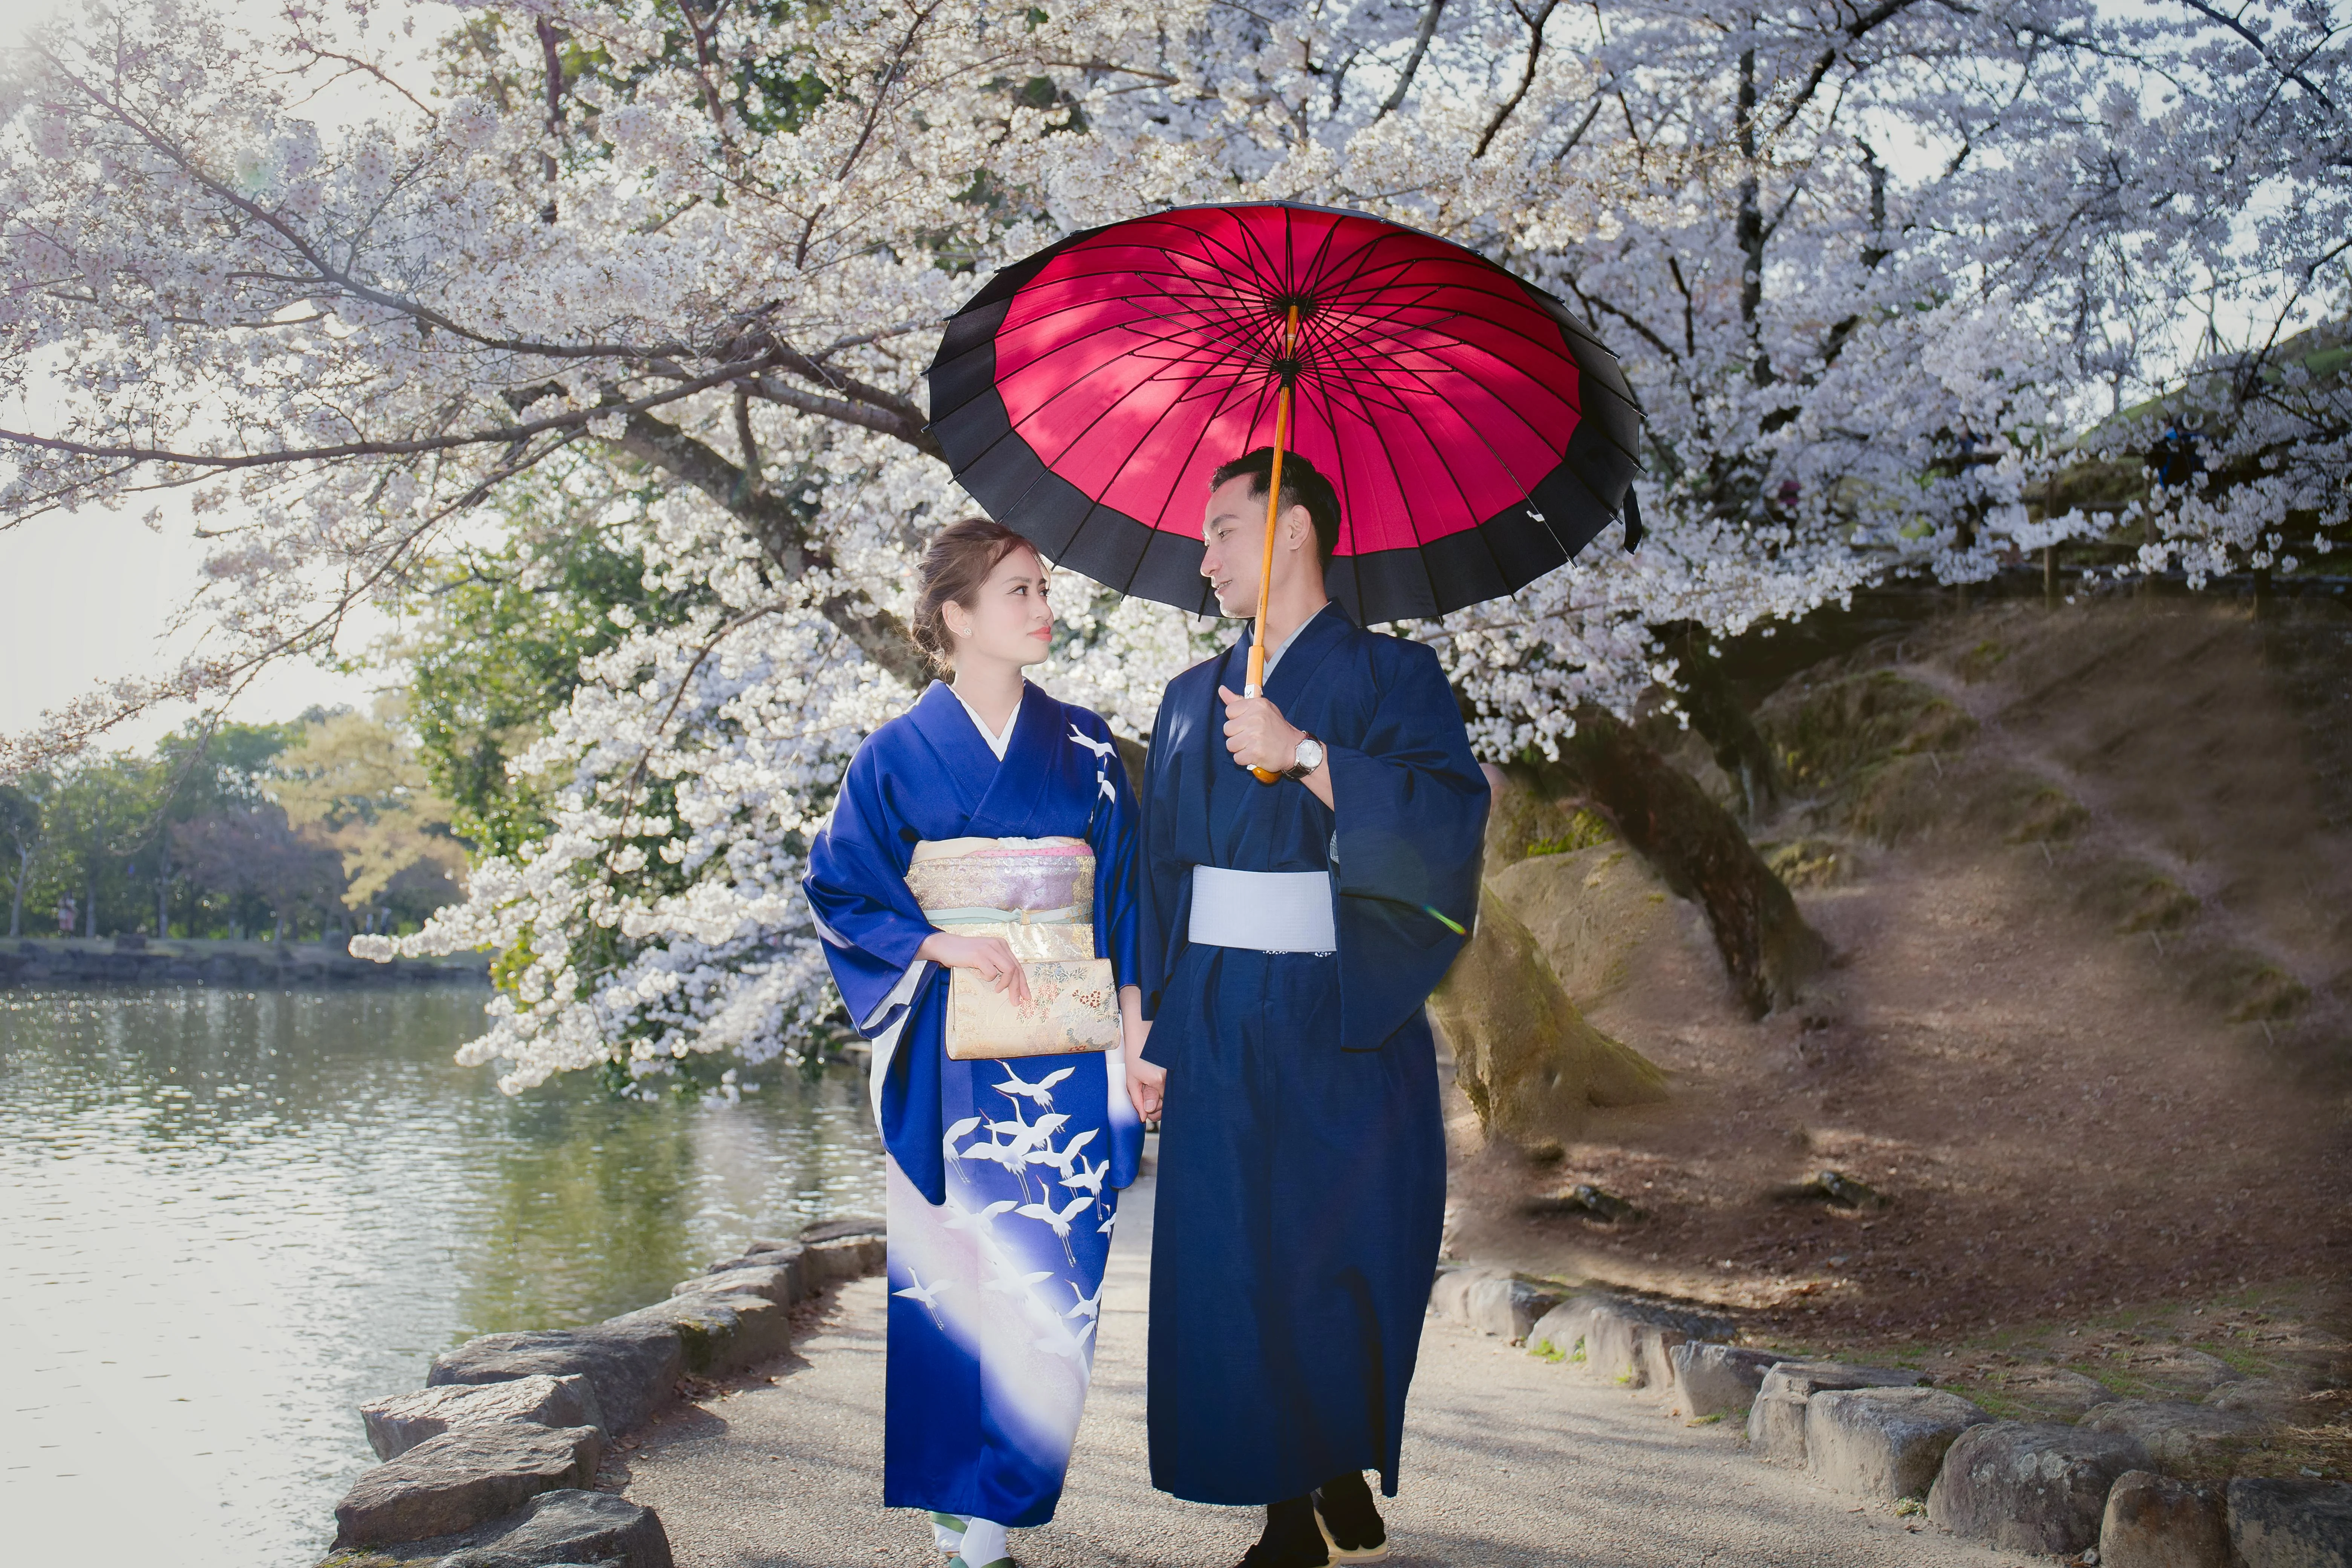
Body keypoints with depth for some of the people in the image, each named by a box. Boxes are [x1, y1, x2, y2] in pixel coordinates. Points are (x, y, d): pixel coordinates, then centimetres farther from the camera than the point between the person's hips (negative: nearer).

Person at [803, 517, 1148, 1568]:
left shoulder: (1086, 748, 8)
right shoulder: (896, 756, 1)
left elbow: (1126, 894, 9)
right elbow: (839, 892, 1)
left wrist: (1135, 1031, 2)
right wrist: (944, 944, -13)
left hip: (1067, 1046, 2)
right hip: (950, 1056, -1)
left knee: (1050, 1278, -1)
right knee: (951, 1276, 1)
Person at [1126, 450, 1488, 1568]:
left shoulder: (1391, 676, 1)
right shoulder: (1193, 700, 15)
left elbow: (1454, 817, -15)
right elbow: (1161, 873, 14)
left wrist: (1303, 755, -19)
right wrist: (1153, 1031, 8)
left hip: (1345, 1020, -4)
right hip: (1220, 1022, 4)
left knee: (1349, 1261, -2)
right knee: (1237, 1269, 2)